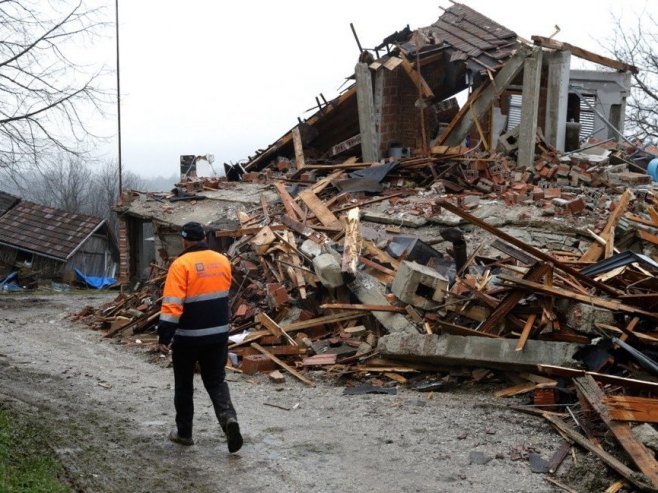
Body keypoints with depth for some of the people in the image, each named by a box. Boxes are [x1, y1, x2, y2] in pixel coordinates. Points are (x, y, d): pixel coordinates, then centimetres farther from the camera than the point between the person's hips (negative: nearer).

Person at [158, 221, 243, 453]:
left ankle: (184, 432, 23)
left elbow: (172, 304, -21)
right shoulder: (222, 260, 4)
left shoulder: (181, 264, -15)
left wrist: (164, 335, -18)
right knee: (216, 381, 12)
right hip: (218, 333, 4)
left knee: (184, 384, 12)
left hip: (188, 336, -4)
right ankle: (228, 417, -12)